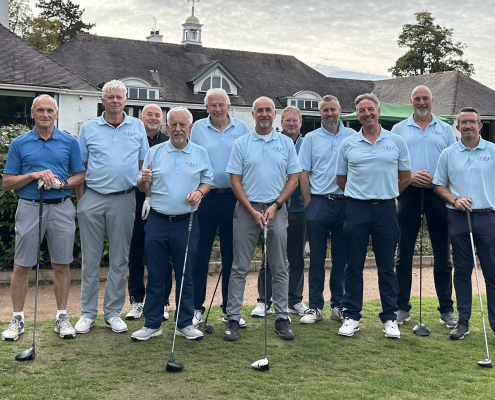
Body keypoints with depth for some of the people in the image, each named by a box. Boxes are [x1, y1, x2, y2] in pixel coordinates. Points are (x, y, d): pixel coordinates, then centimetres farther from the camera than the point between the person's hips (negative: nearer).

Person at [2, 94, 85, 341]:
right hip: (29, 208, 0)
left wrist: (61, 183, -13)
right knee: (22, 266, 4)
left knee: (61, 265, 6)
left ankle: (62, 317, 17)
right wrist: (34, 175, -13)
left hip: (61, 208, 1)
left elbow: (80, 176, 6)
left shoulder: (70, 142, 5)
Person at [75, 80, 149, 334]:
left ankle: (113, 312, 17)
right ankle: (88, 313, 14)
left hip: (124, 200, 1)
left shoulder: (137, 127, 8)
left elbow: (144, 165, 9)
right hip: (92, 198, 0)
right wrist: (81, 198, 1)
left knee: (119, 259, 6)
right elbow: (80, 166, 7)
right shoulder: (89, 128, 5)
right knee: (90, 259, 5)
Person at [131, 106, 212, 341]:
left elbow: (207, 181, 11)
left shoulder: (200, 154, 6)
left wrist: (199, 192, -9)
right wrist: (144, 180, -15)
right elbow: (142, 187, 7)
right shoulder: (155, 153, 7)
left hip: (186, 222, 0)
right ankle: (152, 324, 15)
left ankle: (185, 323, 18)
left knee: (185, 275, 6)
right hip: (157, 222, 0)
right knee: (155, 275, 5)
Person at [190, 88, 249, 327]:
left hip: (233, 196, 1)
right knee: (200, 253, 2)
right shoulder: (198, 128, 5)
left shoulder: (241, 128, 6)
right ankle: (196, 307, 11)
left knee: (231, 254, 8)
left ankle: (230, 309, 18)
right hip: (205, 197, -1)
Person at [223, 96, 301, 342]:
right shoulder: (241, 144, 3)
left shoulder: (286, 143, 7)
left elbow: (293, 178, 5)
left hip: (276, 209, 1)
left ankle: (281, 318, 14)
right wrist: (253, 211, -9)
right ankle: (233, 319, 7)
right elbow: (235, 181, -1)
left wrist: (275, 206, -7)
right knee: (240, 267, 1)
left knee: (279, 268, 6)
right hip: (246, 209, -1)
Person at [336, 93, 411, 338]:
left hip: (385, 209, 0)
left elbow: (405, 177, 11)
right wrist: (360, 194, 11)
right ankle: (351, 317, 12)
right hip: (356, 209, 0)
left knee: (386, 267, 6)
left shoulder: (396, 141, 5)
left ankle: (389, 318, 14)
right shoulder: (348, 144, 6)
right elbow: (341, 179, 13)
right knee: (354, 266, 4)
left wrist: (385, 194, 10)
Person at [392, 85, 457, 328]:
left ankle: (446, 310, 12)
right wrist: (409, 176, -12)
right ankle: (402, 308, 12)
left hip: (438, 194, 0)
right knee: (404, 253, 3)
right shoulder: (399, 129, 10)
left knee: (442, 254, 3)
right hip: (408, 193, 0)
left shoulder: (445, 130, 11)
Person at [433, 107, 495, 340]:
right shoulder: (448, 154, 8)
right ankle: (463, 321, 15)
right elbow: (439, 185, 11)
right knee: (461, 271, 7)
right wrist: (454, 200, -7)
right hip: (459, 218, 1)